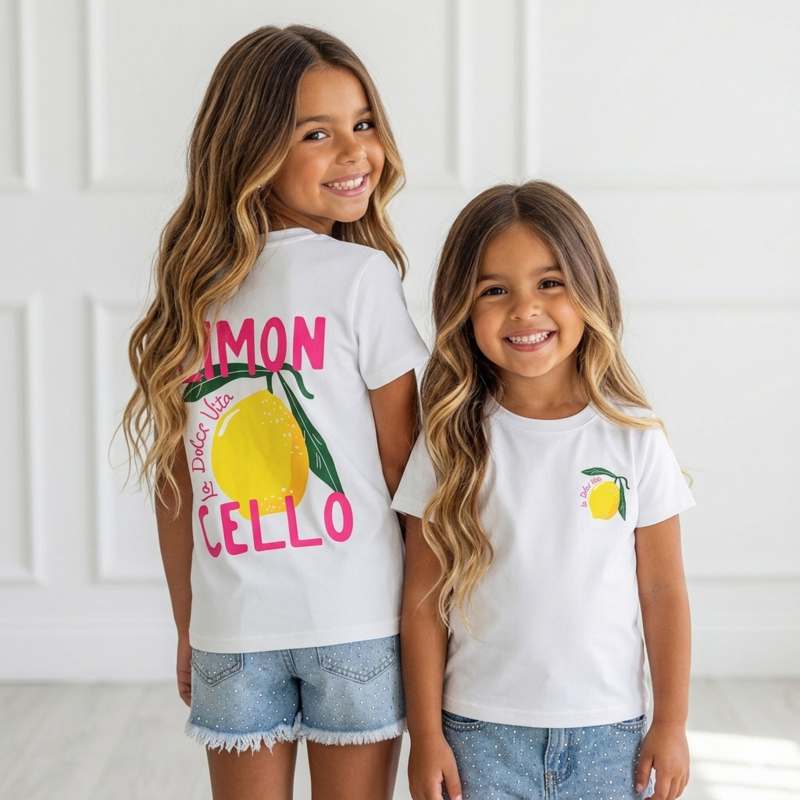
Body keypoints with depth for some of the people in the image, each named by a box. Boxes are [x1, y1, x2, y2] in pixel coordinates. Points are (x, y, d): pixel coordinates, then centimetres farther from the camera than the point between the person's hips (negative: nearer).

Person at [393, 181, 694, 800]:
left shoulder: (635, 437, -4)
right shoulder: (452, 443, -5)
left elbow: (663, 591, 2)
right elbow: (424, 601, -2)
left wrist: (672, 724, 3)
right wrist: (426, 736, -3)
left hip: (609, 732, 1)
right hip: (480, 732, 0)